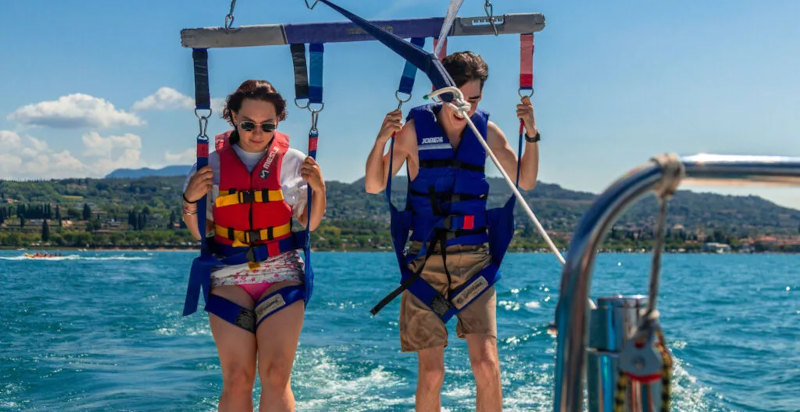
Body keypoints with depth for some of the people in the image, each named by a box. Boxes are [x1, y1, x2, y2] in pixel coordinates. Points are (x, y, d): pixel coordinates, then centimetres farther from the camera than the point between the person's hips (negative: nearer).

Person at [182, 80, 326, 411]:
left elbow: (310, 224, 11)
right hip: (229, 277, 1)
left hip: (281, 275, 0)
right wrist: (190, 200, -8)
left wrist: (319, 190, -7)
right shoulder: (213, 165, 4)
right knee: (236, 380, -7)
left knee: (276, 377, -11)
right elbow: (200, 233, 10)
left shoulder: (294, 162, 3)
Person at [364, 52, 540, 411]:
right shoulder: (415, 129, -2)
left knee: (487, 364, -9)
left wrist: (531, 135, -3)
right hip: (425, 261, -1)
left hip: (474, 260, 2)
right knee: (431, 373, 3)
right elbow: (374, 186, -1)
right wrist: (381, 140, -17)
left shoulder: (486, 131, 5)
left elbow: (526, 182, 11)